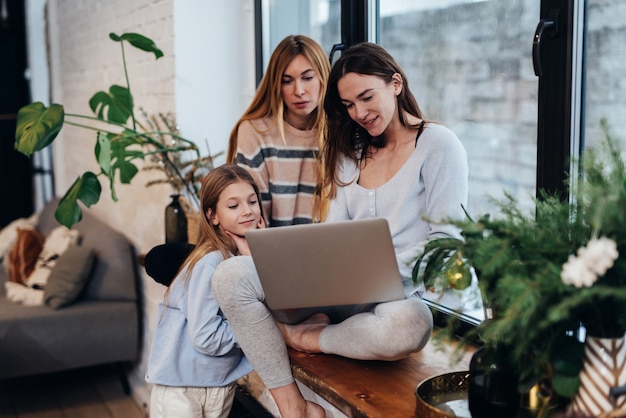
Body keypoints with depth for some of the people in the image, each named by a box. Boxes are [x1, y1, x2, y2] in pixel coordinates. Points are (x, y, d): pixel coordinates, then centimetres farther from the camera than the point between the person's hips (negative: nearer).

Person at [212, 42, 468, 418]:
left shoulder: (439, 144, -2)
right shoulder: (352, 153, 17)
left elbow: (445, 240, -8)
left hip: (401, 294, -5)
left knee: (409, 325, -42)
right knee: (232, 275, -15)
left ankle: (303, 338, -13)